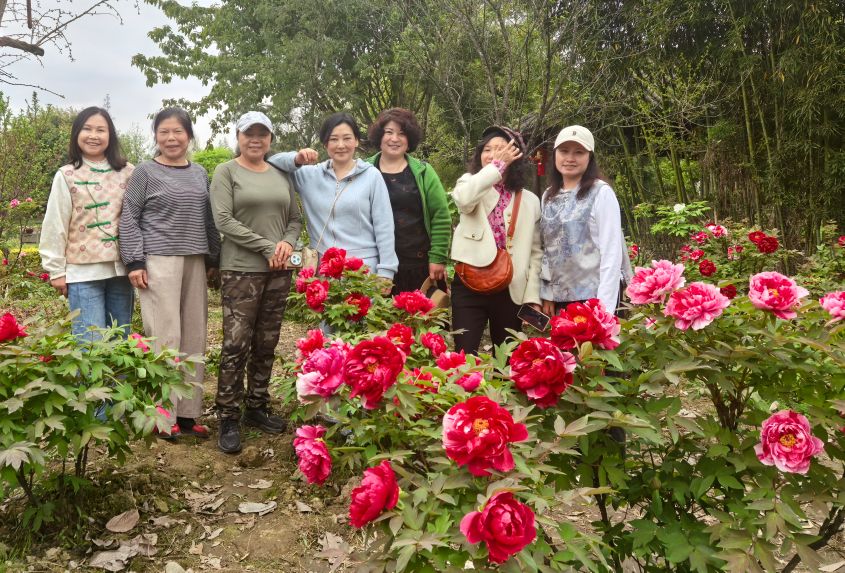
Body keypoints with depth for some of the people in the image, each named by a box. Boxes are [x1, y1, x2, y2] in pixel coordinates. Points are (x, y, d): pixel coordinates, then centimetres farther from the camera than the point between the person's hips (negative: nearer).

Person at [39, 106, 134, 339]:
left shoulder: (127, 173, 6)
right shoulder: (66, 176, 0)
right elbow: (55, 226, 0)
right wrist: (56, 270, -2)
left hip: (120, 269, 3)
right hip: (83, 272, -3)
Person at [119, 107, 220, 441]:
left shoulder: (200, 174, 14)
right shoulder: (145, 172, 1)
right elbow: (129, 218, -2)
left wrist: (214, 258, 15)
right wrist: (134, 262, -9)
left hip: (195, 261, 5)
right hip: (159, 261, -5)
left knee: (194, 336, 5)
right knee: (165, 336, -5)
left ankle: (187, 413, 14)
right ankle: (163, 415, 4)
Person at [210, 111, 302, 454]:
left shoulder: (280, 175, 14)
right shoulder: (226, 172, 0)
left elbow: (295, 218, 15)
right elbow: (223, 221, -10)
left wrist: (288, 242, -7)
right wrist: (266, 247, -13)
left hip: (279, 272, 5)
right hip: (241, 271, -5)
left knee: (266, 344, 10)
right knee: (236, 345, -6)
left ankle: (257, 408, 23)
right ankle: (228, 419, 4)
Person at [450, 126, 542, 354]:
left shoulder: (529, 200, 8)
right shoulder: (470, 183, 5)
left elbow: (535, 252, 7)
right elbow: (463, 199, -22)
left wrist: (532, 297, -1)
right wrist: (497, 165, -15)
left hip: (510, 290, 2)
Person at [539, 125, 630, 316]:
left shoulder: (601, 193, -7)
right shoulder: (548, 196, 9)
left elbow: (612, 252, -11)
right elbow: (547, 249, 11)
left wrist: (604, 306, -17)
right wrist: (546, 295, 5)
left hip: (593, 297, -5)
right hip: (559, 298, 5)